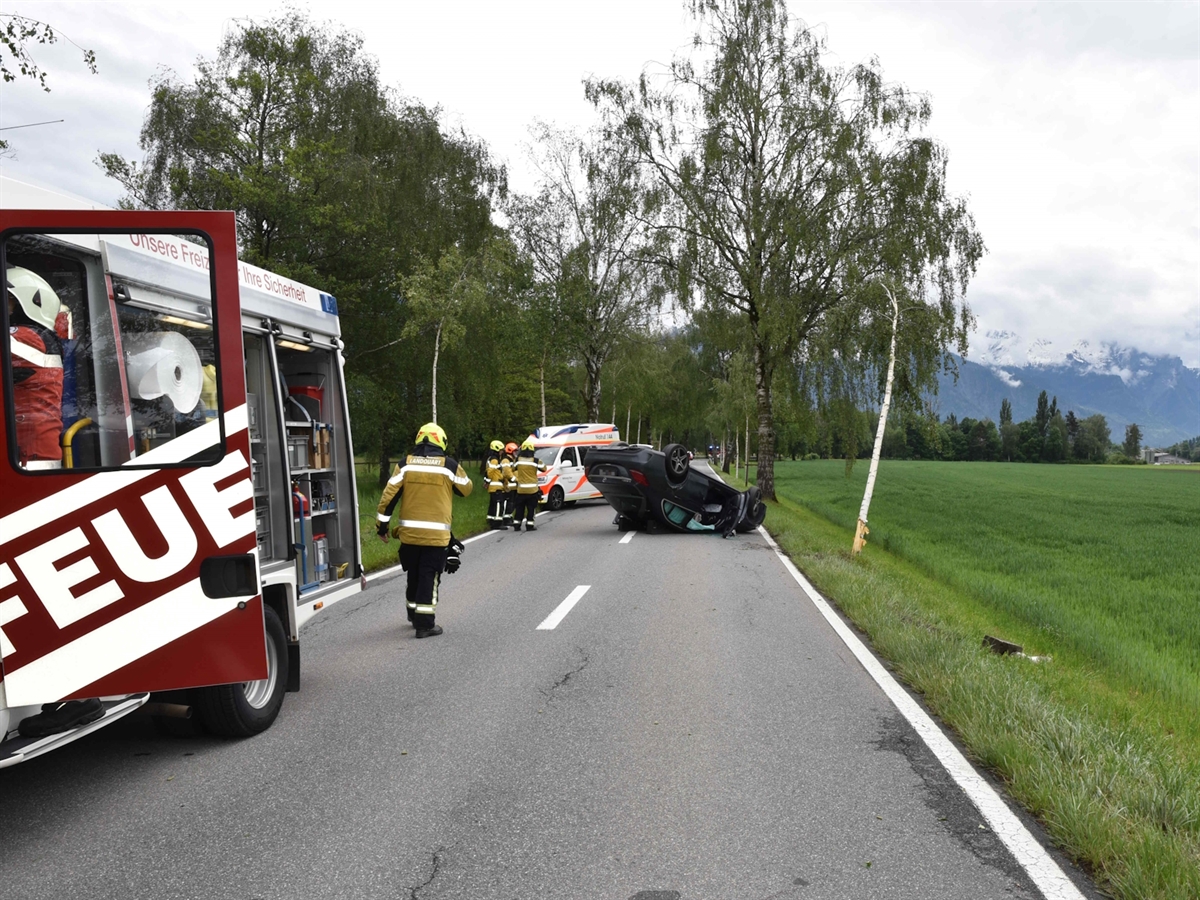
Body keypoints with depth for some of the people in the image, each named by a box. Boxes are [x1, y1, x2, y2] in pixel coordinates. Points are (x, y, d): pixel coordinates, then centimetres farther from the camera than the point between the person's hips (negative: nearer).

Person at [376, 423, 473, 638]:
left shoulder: (405, 464, 0)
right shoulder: (449, 465, -5)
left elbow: (389, 496, -2)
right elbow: (466, 489, 9)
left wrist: (382, 525, 6)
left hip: (409, 532, 3)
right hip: (436, 534, -3)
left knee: (414, 575, 19)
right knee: (429, 577, 2)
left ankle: (414, 614, 36)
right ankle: (425, 623, 1)